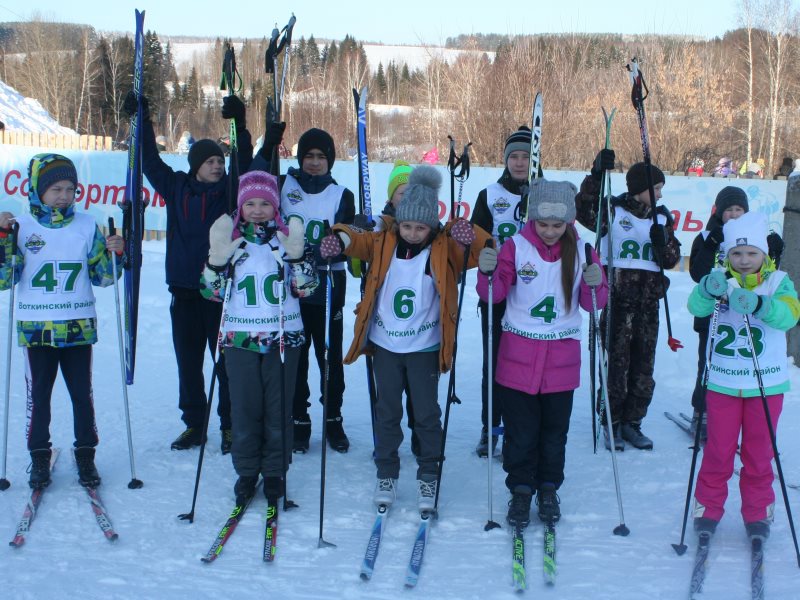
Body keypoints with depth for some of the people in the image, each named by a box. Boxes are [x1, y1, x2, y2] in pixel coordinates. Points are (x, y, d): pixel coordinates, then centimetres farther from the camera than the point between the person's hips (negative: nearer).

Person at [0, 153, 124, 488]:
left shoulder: (87, 226, 2)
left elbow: (102, 277, 8)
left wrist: (115, 253, -10)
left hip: (79, 328, 1)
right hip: (36, 328, -1)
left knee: (83, 394, 5)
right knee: (38, 394, 6)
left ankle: (85, 455, 19)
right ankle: (40, 457, 19)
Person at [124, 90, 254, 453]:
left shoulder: (229, 190, -1)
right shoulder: (176, 187, 7)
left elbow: (245, 163, -14)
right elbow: (150, 161, 13)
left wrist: (240, 125, -24)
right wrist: (142, 121, 8)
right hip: (184, 291, 3)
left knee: (226, 360, 1)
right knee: (188, 362, 10)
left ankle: (230, 426, 11)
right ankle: (194, 424, 22)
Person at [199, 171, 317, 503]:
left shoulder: (287, 237, 3)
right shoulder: (229, 239, 4)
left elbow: (305, 288, 0)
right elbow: (210, 290, 3)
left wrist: (297, 254, -15)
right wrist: (217, 257, -13)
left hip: (284, 338, 0)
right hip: (239, 339, 0)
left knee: (279, 408, 5)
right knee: (244, 408, 5)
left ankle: (275, 471, 20)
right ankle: (246, 471, 20)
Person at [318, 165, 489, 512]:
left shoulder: (444, 249, -11)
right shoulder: (384, 243, -4)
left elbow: (481, 251, -18)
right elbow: (358, 241, -6)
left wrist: (470, 237, -41)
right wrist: (340, 239, -30)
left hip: (424, 347, -2)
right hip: (385, 344, 2)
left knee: (426, 413, 7)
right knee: (387, 412, 12)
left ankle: (428, 476, 22)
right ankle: (387, 474, 25)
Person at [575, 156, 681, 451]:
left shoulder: (662, 217, 12)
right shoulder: (613, 211, -3)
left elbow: (672, 259, 10)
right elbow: (584, 209, -20)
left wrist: (662, 243, -12)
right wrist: (597, 174, -27)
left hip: (648, 301, 5)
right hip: (618, 297, -5)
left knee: (643, 365, 8)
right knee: (616, 362, -2)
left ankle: (632, 422, 20)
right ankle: (611, 422, 10)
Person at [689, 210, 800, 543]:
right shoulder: (720, 280, -2)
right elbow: (696, 307, -21)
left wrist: (758, 304, -44)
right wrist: (708, 290, -44)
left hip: (766, 385, 0)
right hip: (723, 382, 0)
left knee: (759, 452, 11)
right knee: (718, 450, 7)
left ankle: (758, 512, 26)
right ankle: (708, 508, 23)